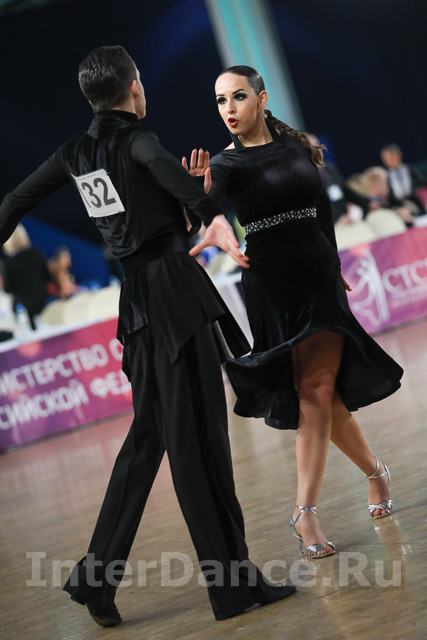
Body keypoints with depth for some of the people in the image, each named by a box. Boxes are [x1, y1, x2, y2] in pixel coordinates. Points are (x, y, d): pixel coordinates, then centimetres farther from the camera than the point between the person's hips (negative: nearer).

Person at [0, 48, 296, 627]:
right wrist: (213, 216, -48)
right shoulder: (134, 139, -10)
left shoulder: (76, 152, 12)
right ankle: (233, 582, 2)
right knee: (197, 434, -4)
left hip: (137, 296, 7)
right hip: (174, 284, -7)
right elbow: (164, 166, -33)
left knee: (149, 433, 15)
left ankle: (98, 575, 14)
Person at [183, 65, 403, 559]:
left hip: (318, 279, 1)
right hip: (268, 287, -1)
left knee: (318, 393, -9)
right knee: (316, 394, 3)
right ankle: (375, 473, 25)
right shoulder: (226, 164, -1)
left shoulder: (298, 148, 6)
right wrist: (202, 193, -41)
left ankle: (305, 512, -7)